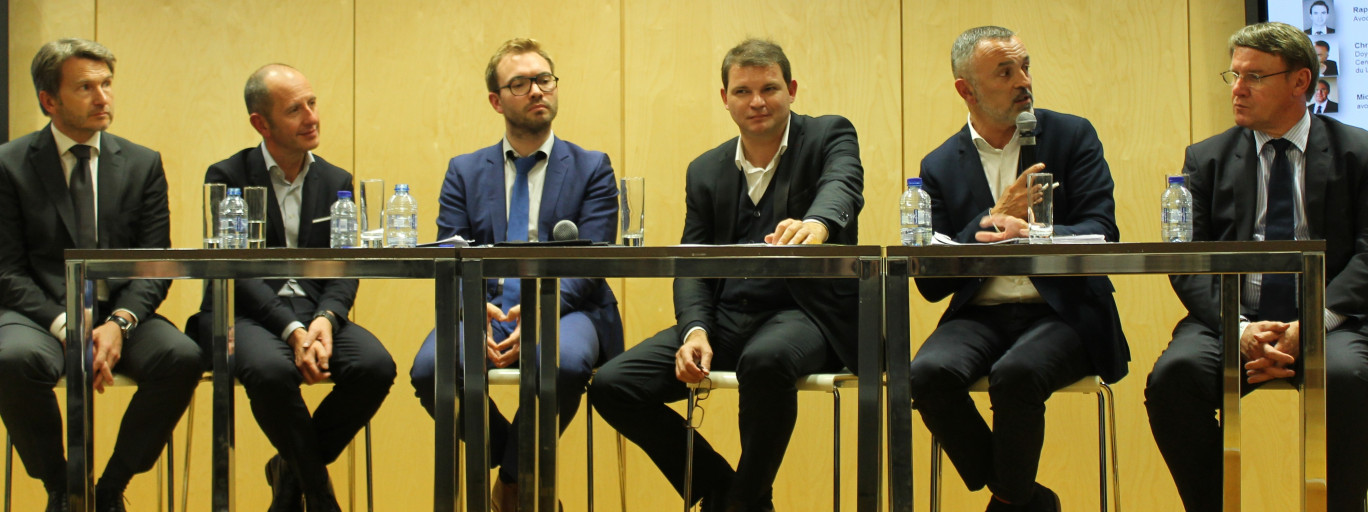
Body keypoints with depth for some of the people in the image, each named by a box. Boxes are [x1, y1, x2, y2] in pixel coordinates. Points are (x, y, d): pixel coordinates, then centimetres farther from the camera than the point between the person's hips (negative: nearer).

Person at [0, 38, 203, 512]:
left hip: (120, 315, 2)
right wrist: (64, 327, -19)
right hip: (41, 315, -2)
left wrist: (119, 323, -17)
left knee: (182, 357, -29)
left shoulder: (143, 164, 8)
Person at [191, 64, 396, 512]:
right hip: (245, 315, -4)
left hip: (315, 312, 4)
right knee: (271, 369, -37)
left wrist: (325, 319, -17)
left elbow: (344, 271, 6)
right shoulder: (226, 178, 0)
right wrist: (291, 330, -23)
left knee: (376, 365, -25)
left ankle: (292, 471, -2)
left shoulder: (336, 182, 13)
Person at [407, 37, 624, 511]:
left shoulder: (592, 168, 11)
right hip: (484, 309, 2)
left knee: (567, 362, -37)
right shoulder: (464, 172, 17)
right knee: (429, 368, -30)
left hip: (564, 311, -2)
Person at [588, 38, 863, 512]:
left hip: (805, 312, -5)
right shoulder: (706, 171, 15)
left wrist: (817, 224, -47)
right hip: (725, 317, 5)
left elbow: (841, 188, -21)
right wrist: (695, 329, -11)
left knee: (766, 359, -40)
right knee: (612, 385, -12)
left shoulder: (830, 136, 3)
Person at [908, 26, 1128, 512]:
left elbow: (1102, 234, -5)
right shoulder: (939, 166, 8)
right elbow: (930, 283, 2)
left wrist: (1030, 233, -25)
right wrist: (996, 218, -11)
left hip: (1059, 312, -2)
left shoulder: (1072, 136, 6)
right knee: (928, 373, -28)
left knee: (1016, 373, -33)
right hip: (979, 317, 2)